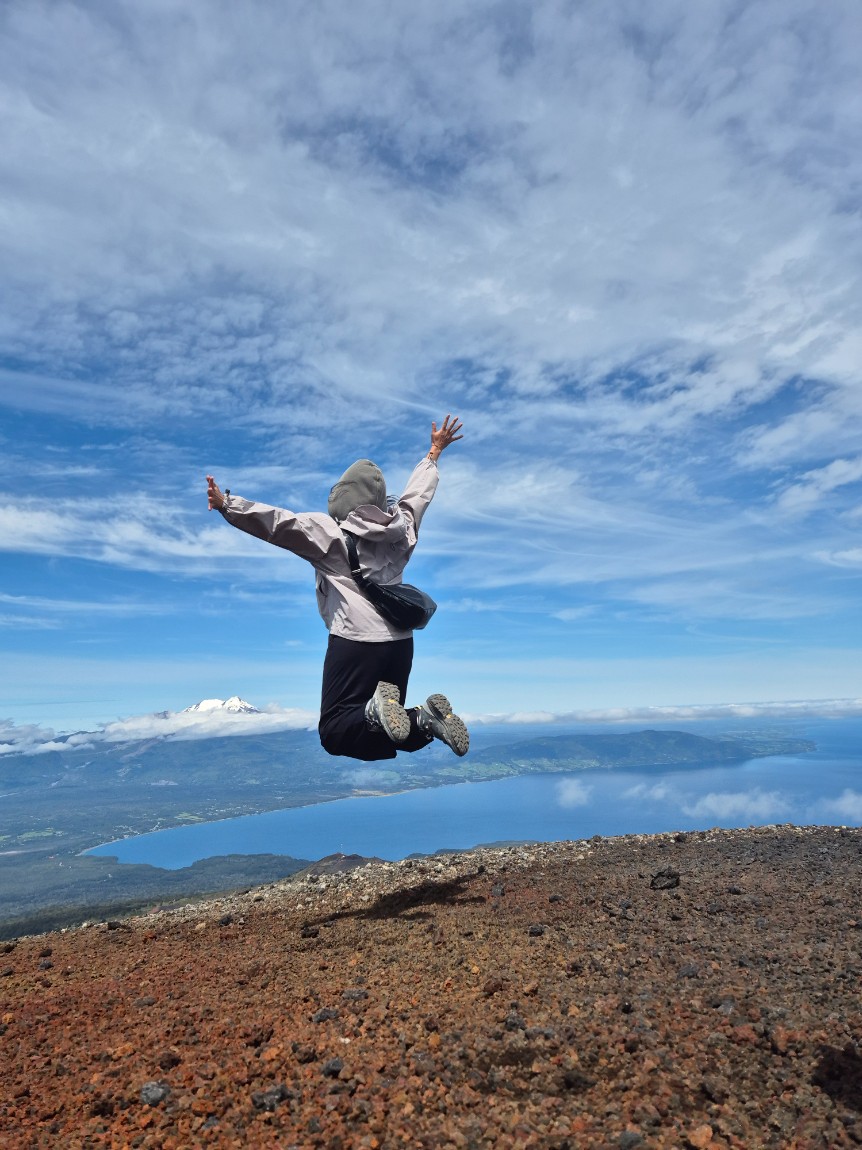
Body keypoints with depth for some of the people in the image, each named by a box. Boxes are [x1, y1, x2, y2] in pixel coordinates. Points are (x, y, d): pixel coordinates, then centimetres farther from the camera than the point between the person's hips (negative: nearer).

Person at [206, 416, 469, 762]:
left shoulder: (331, 531, -3)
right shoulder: (401, 527, 13)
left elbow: (280, 522, -15)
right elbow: (418, 492, 29)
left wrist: (227, 505, -18)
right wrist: (434, 453, 45)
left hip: (355, 641, -6)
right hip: (400, 641, 6)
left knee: (335, 733, 2)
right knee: (387, 728, 19)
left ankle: (377, 710, -28)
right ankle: (425, 718, -12)